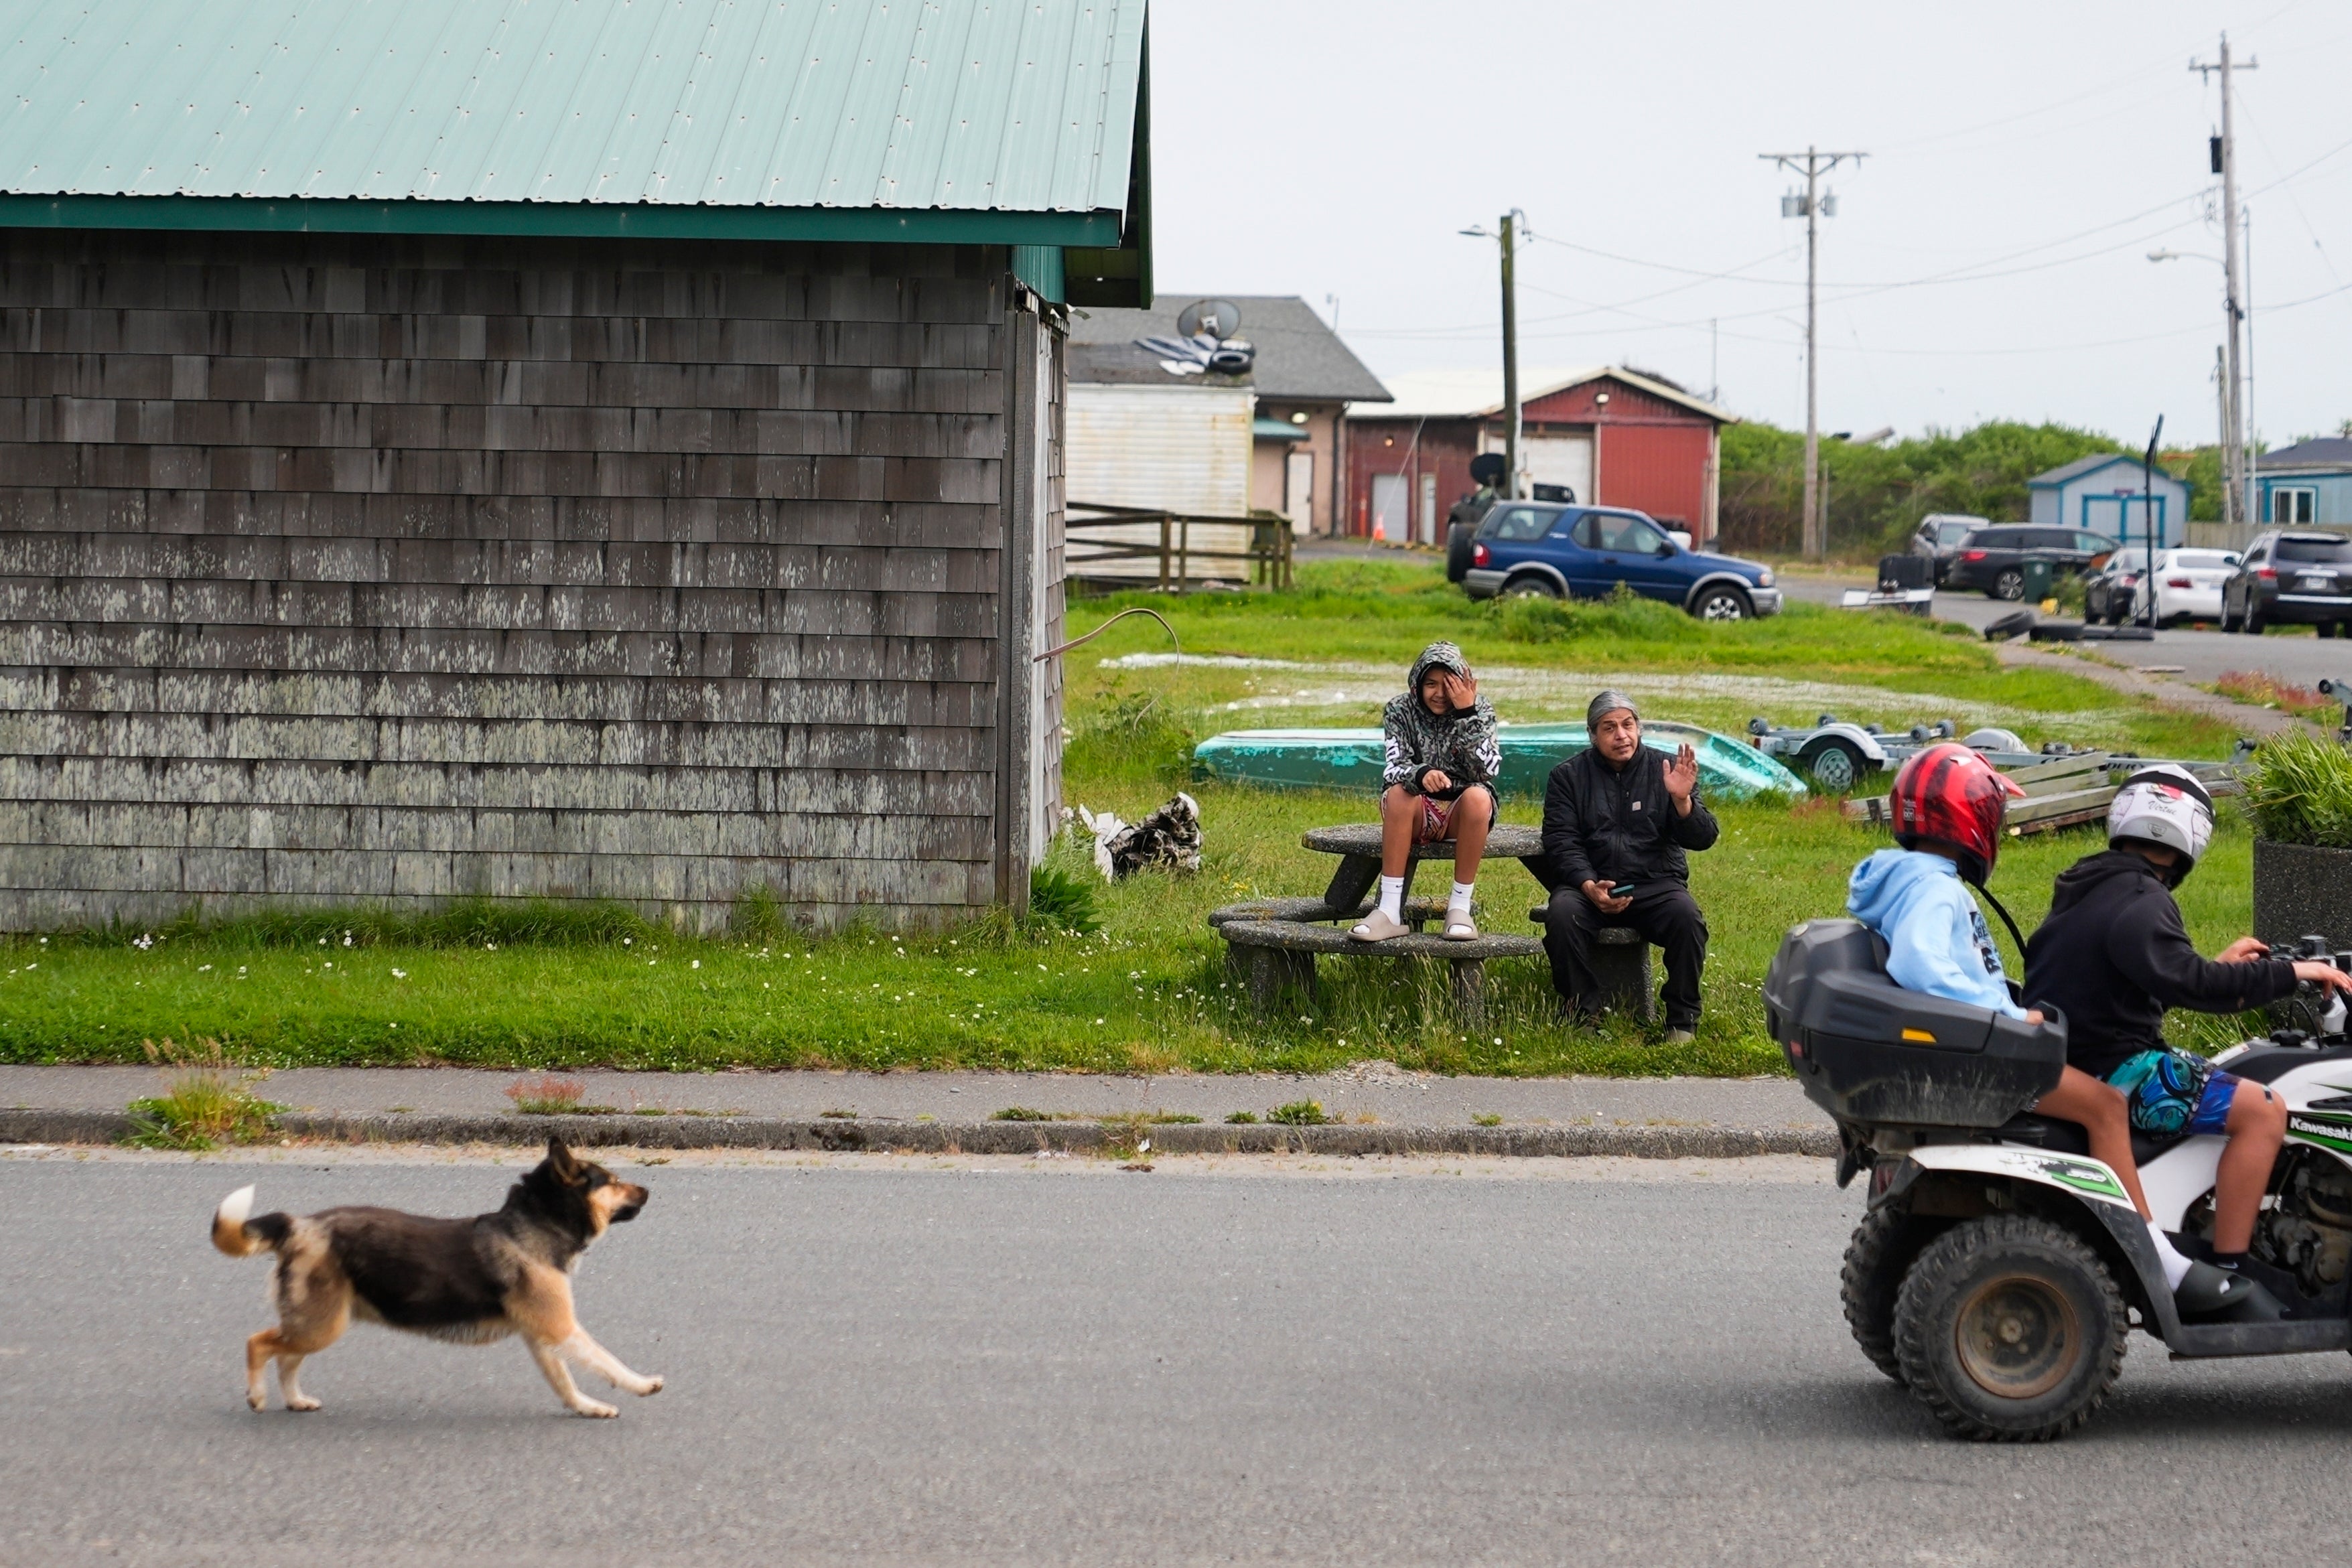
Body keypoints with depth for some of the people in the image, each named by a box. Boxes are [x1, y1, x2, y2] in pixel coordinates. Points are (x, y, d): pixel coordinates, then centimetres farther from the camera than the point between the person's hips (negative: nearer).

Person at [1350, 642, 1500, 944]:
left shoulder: (1480, 711, -4)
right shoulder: (1399, 711, -5)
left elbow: (1488, 770, -18)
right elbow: (1394, 769, -19)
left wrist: (1467, 713, -25)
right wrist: (1421, 775, -42)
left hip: (1463, 815, 0)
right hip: (1418, 814, 0)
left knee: (1478, 796, -33)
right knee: (1399, 792, -33)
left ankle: (1460, 907, -27)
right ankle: (1390, 911, -36)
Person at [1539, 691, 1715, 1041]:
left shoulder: (1664, 769, 7)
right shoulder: (1569, 776, 8)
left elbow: (1702, 839, 1)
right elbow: (1561, 843, -1)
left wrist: (1682, 800, -20)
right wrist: (1589, 887, -19)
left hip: (1655, 885, 0)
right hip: (1589, 884, 0)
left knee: (1686, 917, -30)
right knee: (1562, 914, -32)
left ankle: (1682, 1021, -16)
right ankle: (1583, 1014, -17)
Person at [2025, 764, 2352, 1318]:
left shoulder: (2090, 891, 14)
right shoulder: (2140, 901, -17)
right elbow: (2184, 982, -32)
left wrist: (2217, 966, 27)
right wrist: (2285, 973, -26)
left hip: (2066, 1062, 11)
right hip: (2110, 1073, -11)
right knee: (2262, 1110, -17)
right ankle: (2223, 1277, -17)